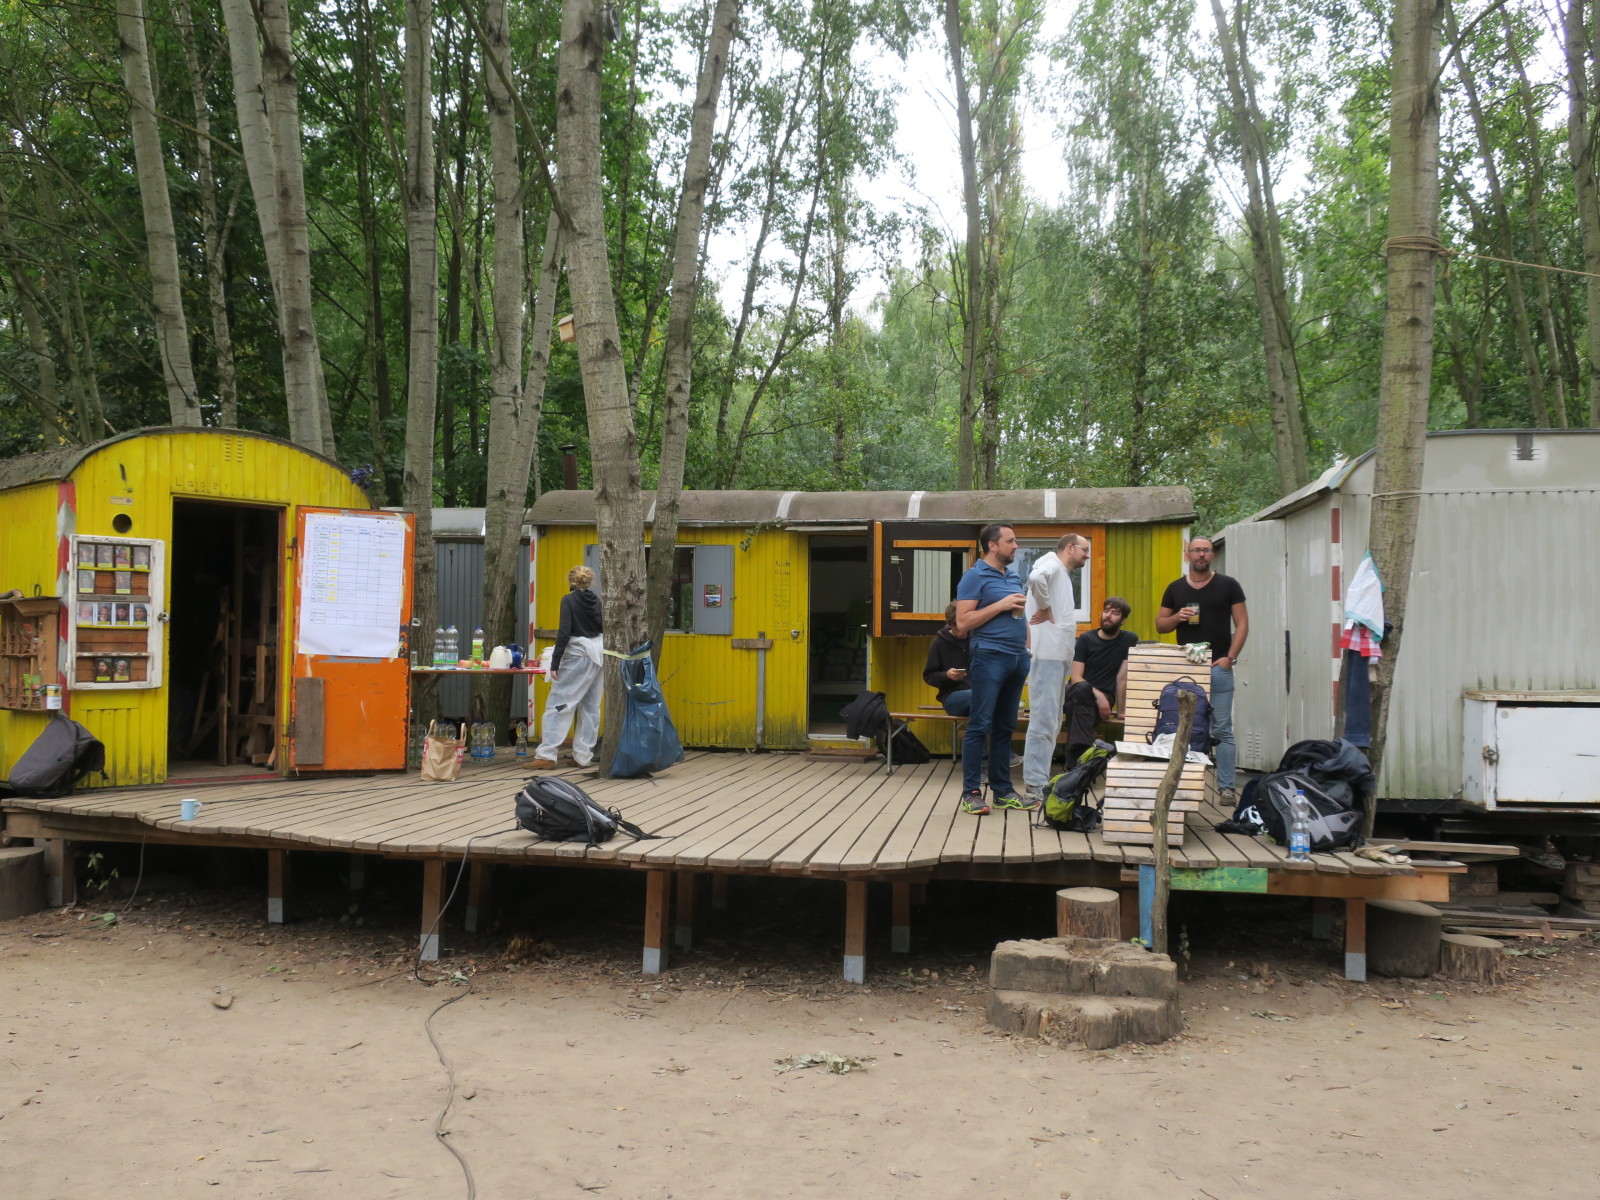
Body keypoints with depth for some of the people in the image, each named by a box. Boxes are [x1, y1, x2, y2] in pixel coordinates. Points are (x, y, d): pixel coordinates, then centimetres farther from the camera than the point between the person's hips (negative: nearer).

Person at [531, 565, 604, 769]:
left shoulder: (569, 600, -6)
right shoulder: (596, 601, 10)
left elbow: (564, 632, -13)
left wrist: (555, 662, -13)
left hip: (578, 653, -6)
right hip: (598, 654, 6)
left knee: (558, 703, -5)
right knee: (590, 706, 11)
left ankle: (546, 755, -10)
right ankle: (583, 755, 13)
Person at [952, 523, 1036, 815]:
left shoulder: (1013, 577, 18)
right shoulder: (975, 576, -5)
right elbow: (963, 622, -12)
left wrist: (1027, 649, 14)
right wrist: (1001, 605, -14)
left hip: (1017, 658, 8)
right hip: (990, 657, -7)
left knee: (1005, 726, 11)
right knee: (980, 726, -6)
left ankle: (1003, 791, 16)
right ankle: (971, 792, -3)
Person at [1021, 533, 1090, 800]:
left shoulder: (1063, 575, 23)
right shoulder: (1053, 566, -8)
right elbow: (1036, 577, -31)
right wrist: (1044, 608, -19)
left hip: (1057, 657, 11)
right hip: (1047, 655, -11)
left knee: (1051, 721, 15)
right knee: (1043, 720, -10)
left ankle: (1041, 779, 21)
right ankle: (1035, 786, -9)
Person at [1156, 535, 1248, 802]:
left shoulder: (1228, 585, 5)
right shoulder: (1175, 588, 12)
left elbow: (1242, 624, 3)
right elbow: (1160, 624, 15)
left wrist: (1230, 657, -8)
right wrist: (1177, 617, -7)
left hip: (1218, 667, -2)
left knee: (1222, 730, -3)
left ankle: (1226, 787, 1)